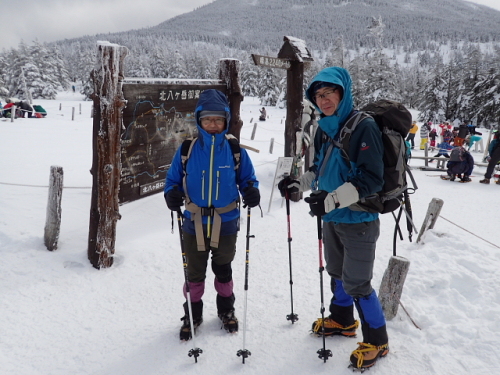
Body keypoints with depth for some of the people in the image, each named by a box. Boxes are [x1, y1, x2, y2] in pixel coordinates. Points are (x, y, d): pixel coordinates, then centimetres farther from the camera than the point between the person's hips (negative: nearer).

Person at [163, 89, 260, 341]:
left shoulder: (235, 149, -5)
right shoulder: (187, 149, -6)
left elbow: (247, 178, 4)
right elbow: (173, 179, 3)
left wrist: (251, 192, -18)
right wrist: (172, 194, -19)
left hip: (225, 224, 0)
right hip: (194, 223, 0)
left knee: (223, 270, 19)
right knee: (194, 273, 14)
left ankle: (226, 310, 42)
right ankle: (192, 314, 36)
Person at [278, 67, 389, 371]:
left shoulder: (364, 128, -19)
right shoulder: (325, 129, 7)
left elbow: (371, 179, -25)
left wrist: (333, 199, -33)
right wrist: (298, 183, 5)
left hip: (358, 221, -8)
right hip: (332, 219, 8)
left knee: (357, 283, 1)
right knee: (337, 273, 22)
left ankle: (377, 340, 21)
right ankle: (343, 320, 44)